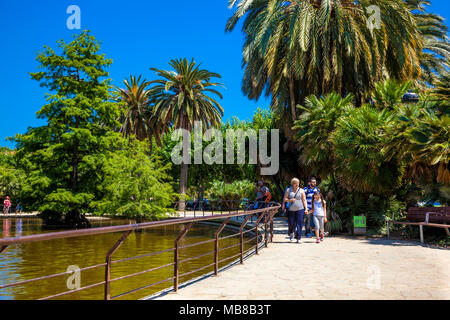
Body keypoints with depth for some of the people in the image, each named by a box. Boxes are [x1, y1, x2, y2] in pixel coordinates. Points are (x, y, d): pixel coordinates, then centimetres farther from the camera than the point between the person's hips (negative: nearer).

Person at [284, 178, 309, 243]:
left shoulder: (301, 190, 5)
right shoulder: (288, 190, 8)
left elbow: (304, 200, 4)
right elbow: (285, 199, 8)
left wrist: (306, 209, -3)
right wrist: (290, 200, -12)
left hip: (300, 209, -1)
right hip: (291, 210, 1)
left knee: (299, 224, -6)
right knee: (291, 224, 2)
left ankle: (298, 238, 1)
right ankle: (291, 233, 34)